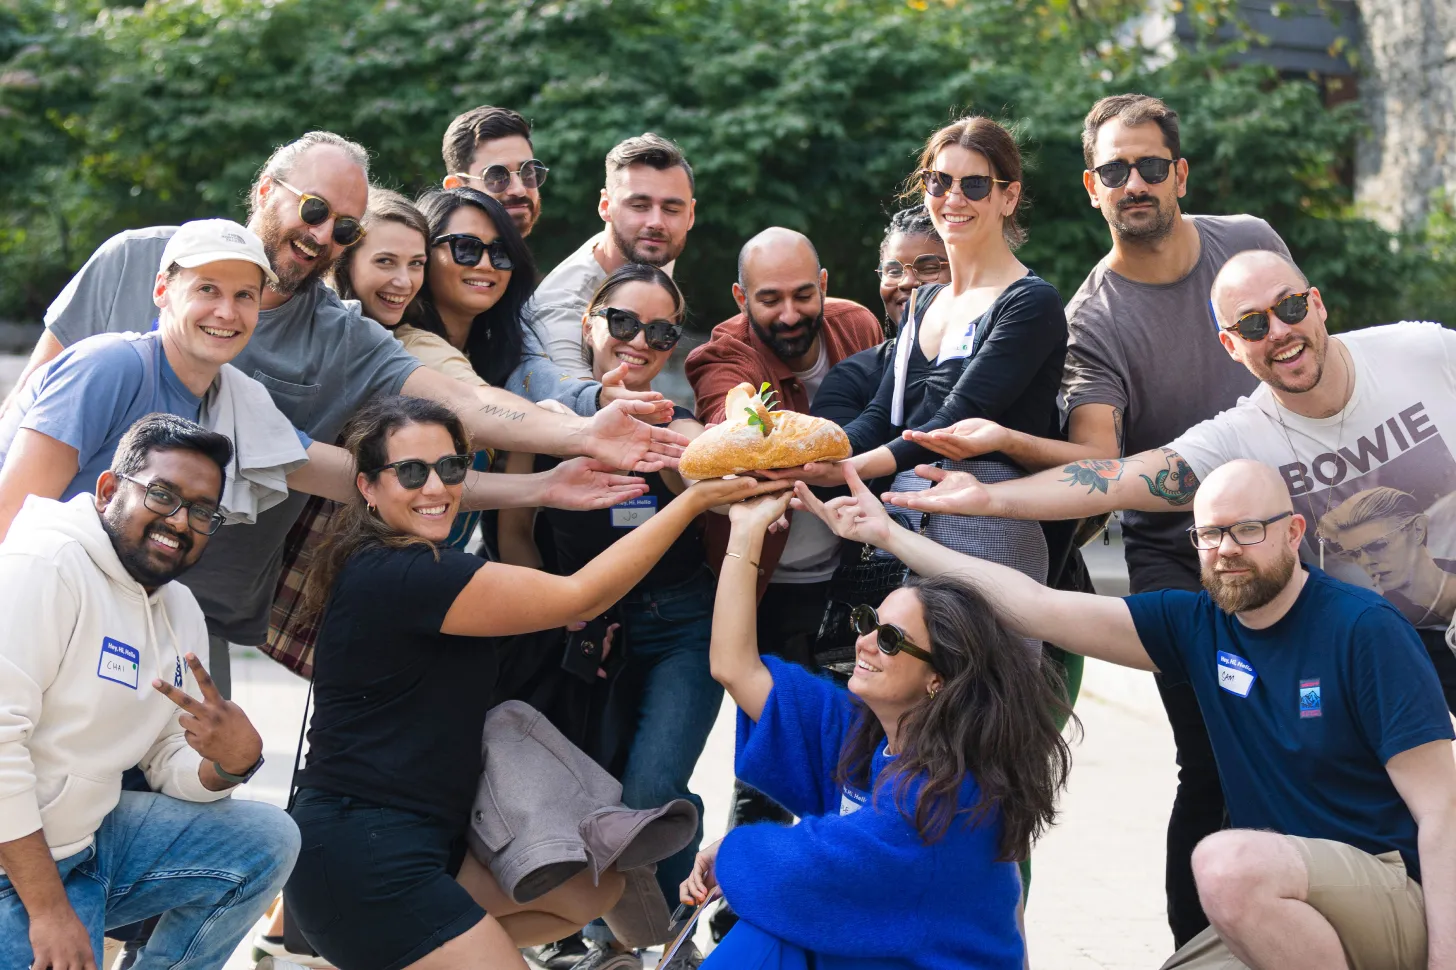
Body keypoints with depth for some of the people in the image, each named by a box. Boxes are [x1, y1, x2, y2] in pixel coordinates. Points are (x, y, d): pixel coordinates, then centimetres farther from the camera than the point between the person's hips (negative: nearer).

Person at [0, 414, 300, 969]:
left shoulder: (180, 612, 12)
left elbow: (169, 763, 13)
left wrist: (231, 762, -13)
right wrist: (48, 908, -24)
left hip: (87, 843, 9)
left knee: (269, 841, 2)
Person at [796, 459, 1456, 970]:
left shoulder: (1364, 629, -10)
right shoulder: (1199, 624, 6)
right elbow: (1037, 608, 2)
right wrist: (889, 534, 0)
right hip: (1290, 911, 6)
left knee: (1228, 861, -33)